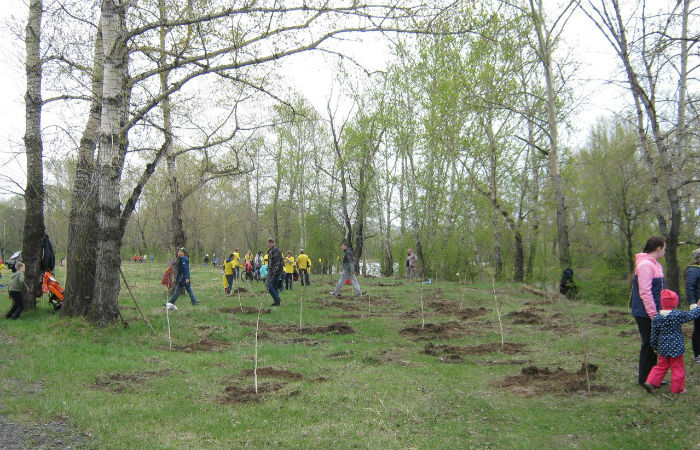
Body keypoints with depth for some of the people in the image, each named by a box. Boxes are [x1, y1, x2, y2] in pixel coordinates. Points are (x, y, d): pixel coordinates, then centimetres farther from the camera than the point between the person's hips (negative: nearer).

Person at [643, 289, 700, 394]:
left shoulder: (656, 318, -3)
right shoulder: (678, 315, -14)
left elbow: (654, 335, 2)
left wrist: (655, 348, 14)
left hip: (662, 347, 4)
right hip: (676, 347, -4)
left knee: (661, 366, 17)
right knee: (677, 368, 9)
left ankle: (651, 382, 8)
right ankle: (677, 389, 18)